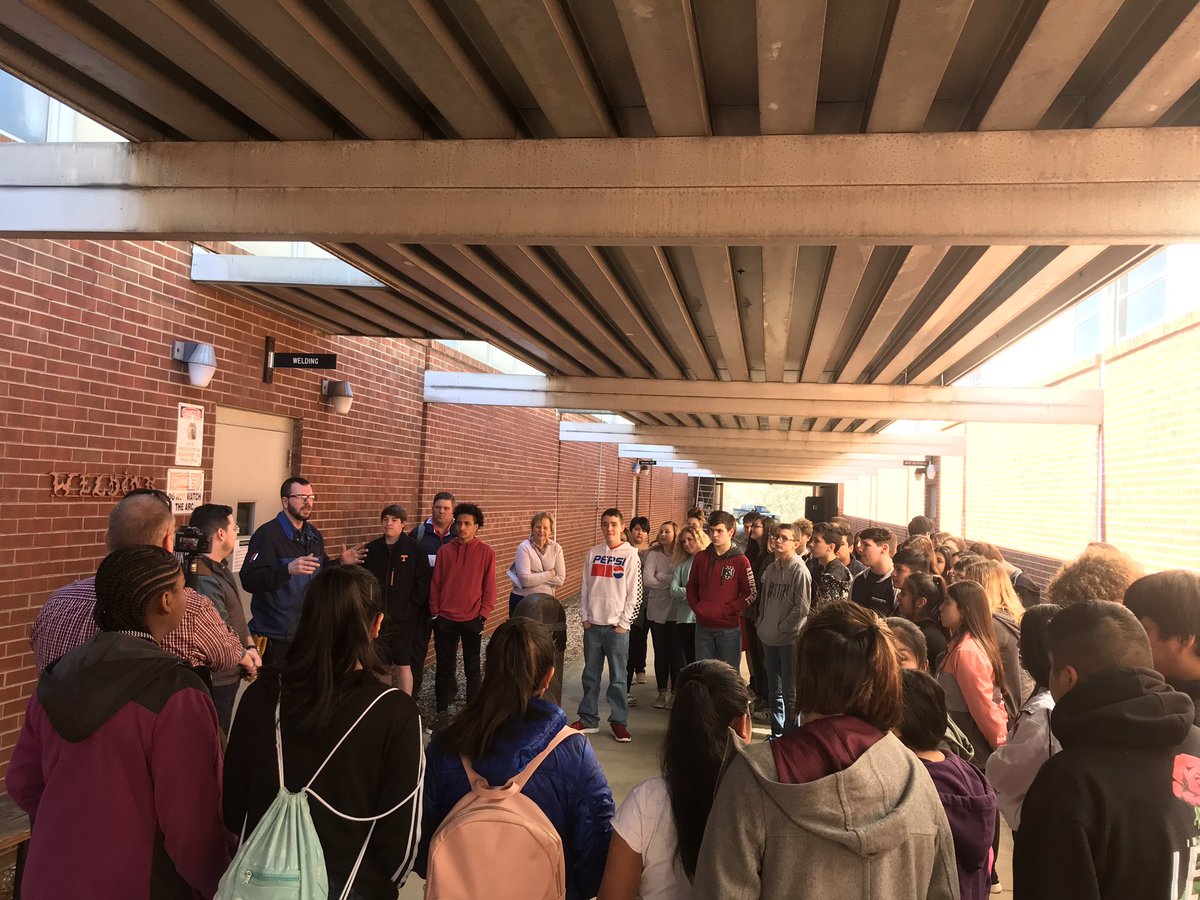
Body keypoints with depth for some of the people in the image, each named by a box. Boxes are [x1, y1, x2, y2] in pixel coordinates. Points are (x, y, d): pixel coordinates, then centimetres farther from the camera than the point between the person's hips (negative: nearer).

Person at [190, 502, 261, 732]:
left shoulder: (222, 568, 9)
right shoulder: (203, 578, -25)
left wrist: (250, 647, 2)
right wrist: (246, 659, -8)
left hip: (228, 676, 10)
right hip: (214, 680, -10)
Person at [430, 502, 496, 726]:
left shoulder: (486, 552, -5)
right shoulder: (445, 551, 0)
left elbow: (489, 586, -3)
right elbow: (435, 584, 4)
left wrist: (483, 615, -7)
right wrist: (435, 612, 1)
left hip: (472, 619, -1)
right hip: (445, 619, 2)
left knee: (472, 668, 10)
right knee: (444, 666, 10)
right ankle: (441, 712, 22)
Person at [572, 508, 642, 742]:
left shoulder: (630, 555, -4)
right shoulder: (593, 553, 7)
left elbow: (634, 593, -5)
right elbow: (585, 587, 9)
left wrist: (623, 623, -9)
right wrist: (584, 617, 1)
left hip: (617, 626, -3)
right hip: (592, 625, 3)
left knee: (618, 677, 3)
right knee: (590, 674, 10)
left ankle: (619, 721, 14)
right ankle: (588, 719, 21)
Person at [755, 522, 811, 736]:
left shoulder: (799, 570, -13)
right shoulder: (771, 568, 7)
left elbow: (802, 608, -16)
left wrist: (782, 627, -11)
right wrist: (761, 624, 9)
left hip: (790, 639, -7)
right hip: (769, 638, 7)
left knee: (789, 691, 1)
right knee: (774, 689, 17)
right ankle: (776, 731, 30)